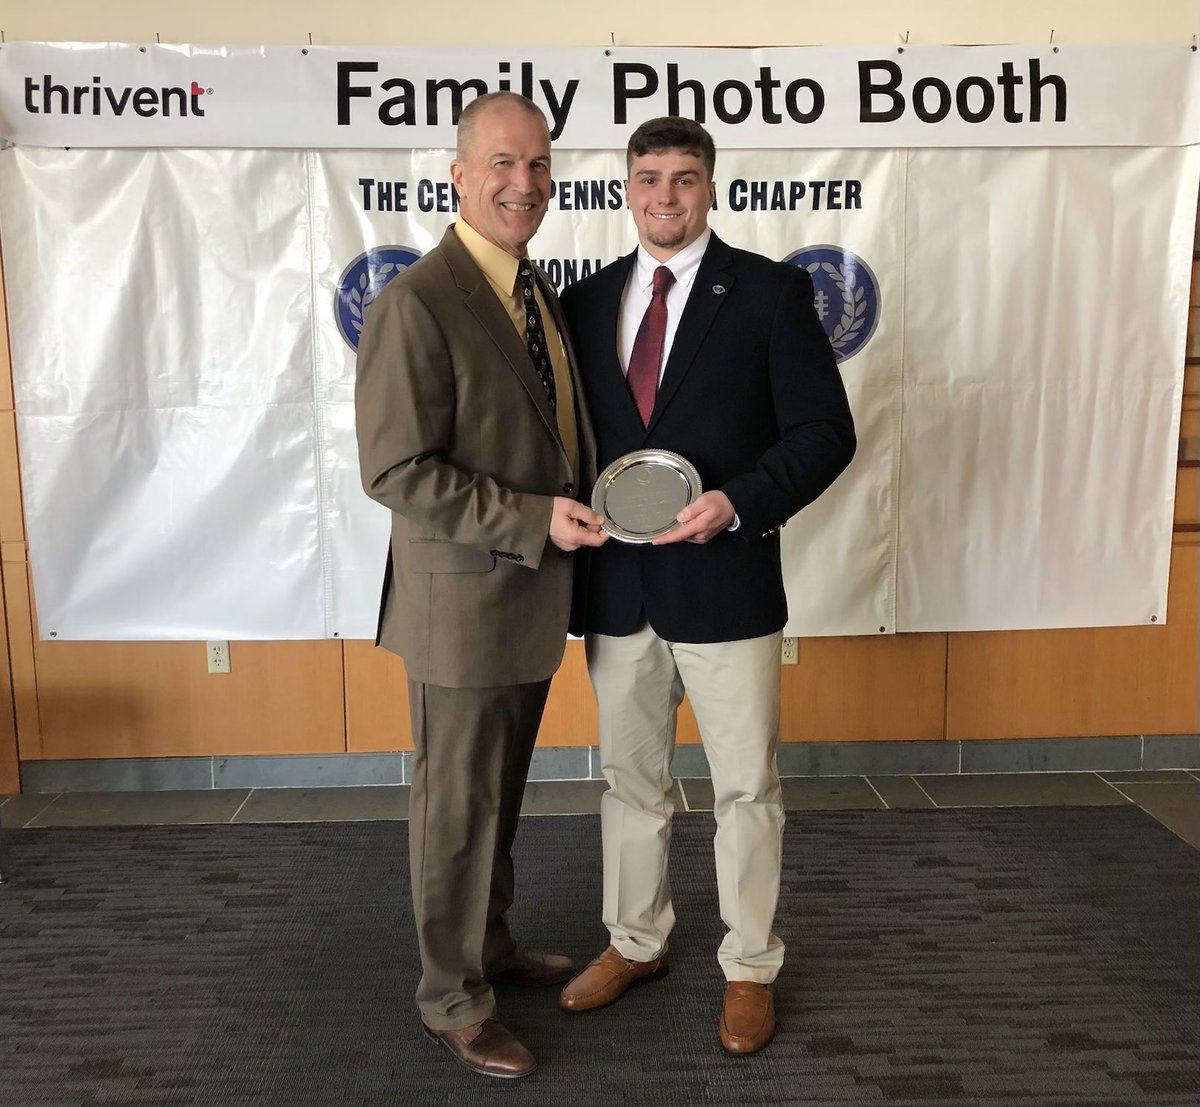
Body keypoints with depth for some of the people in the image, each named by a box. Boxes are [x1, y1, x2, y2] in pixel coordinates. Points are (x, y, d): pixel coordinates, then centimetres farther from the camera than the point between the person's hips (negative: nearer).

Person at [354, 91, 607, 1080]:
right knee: (457, 804, 8)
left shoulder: (538, 290, 10)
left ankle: (492, 944, 42)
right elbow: (396, 472, -21)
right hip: (465, 601, -8)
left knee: (501, 794, 22)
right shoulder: (417, 305, -18)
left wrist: (593, 501, 5)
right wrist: (537, 520, -23)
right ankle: (453, 1000, 28)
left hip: (532, 592, 8)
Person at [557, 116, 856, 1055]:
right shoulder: (587, 301, 8)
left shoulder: (771, 291, -3)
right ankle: (636, 943, 38)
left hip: (726, 581, -4)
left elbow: (825, 429, -7)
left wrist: (739, 501, -20)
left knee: (746, 788, 9)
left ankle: (750, 967, 29)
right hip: (618, 587, 4)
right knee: (630, 779, 17)